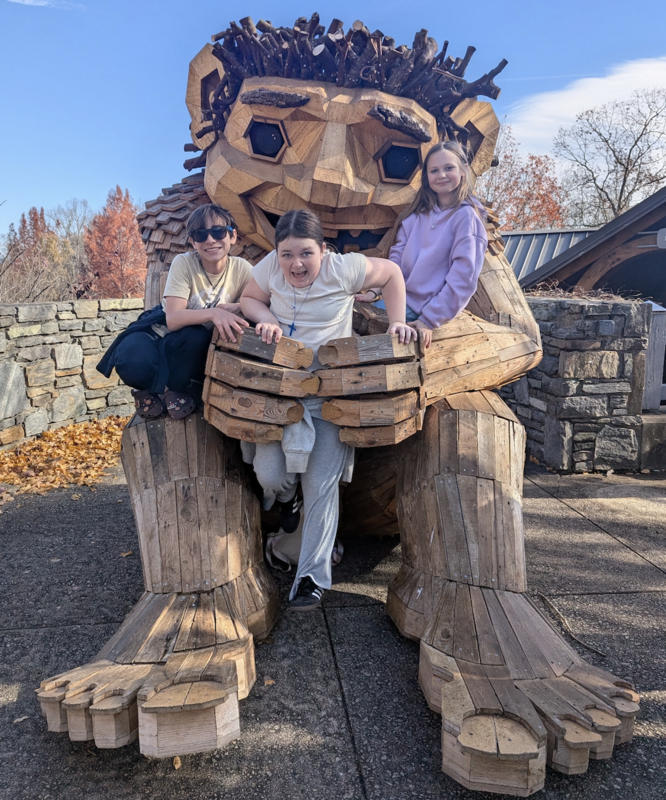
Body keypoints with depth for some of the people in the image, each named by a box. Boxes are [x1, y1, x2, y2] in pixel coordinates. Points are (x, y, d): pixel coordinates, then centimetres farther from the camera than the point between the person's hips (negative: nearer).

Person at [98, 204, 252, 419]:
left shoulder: (242, 269, -12)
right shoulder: (184, 263, -19)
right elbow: (173, 319, -27)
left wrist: (228, 308, -31)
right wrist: (214, 313, -43)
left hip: (197, 346, 2)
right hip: (163, 333, -1)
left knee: (197, 337, -35)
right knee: (132, 362, -34)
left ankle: (177, 389, -5)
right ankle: (153, 388, 3)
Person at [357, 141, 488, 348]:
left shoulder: (466, 216, -9)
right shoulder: (419, 212, 10)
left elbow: (463, 277, -15)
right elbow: (397, 255, 11)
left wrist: (429, 320, -19)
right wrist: (374, 290, -3)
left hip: (430, 308, -6)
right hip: (400, 298, 6)